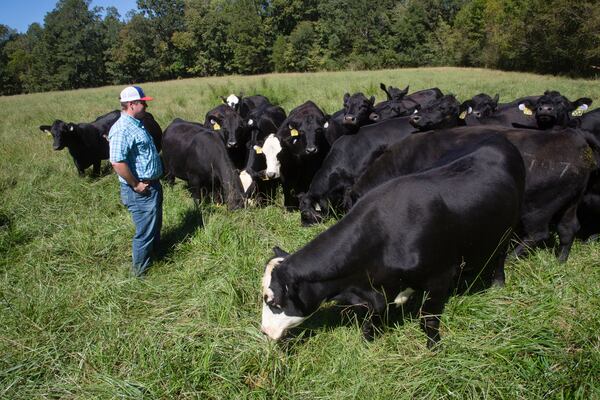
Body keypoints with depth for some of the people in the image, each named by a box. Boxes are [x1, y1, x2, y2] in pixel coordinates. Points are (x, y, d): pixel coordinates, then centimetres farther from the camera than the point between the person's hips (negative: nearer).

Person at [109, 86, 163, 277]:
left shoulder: (137, 124, 10)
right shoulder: (122, 129, -21)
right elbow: (117, 162, -29)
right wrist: (136, 185, -21)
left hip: (152, 185, 10)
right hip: (140, 191, -10)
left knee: (155, 227, 24)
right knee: (145, 232, 3)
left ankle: (154, 257, 43)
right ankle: (140, 271, 20)